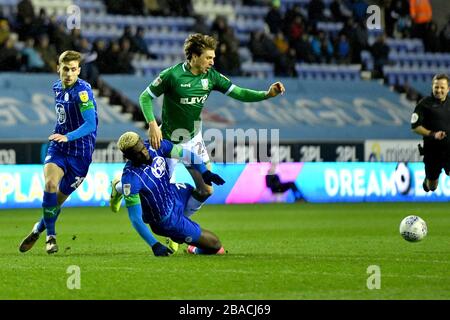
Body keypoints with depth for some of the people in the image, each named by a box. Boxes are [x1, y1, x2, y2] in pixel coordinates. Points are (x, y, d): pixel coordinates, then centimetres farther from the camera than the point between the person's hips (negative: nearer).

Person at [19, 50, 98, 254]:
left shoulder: (82, 91, -17)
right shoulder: (57, 88, 7)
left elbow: (91, 124, -27)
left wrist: (68, 137, -39)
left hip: (80, 151, -4)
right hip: (58, 148, 4)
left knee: (60, 197, 3)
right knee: (50, 184, -22)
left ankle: (39, 228, 30)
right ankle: (50, 236, -12)